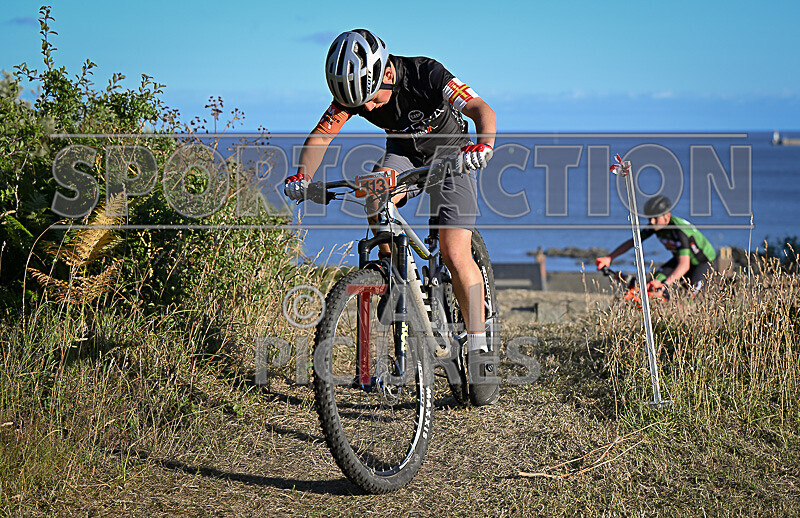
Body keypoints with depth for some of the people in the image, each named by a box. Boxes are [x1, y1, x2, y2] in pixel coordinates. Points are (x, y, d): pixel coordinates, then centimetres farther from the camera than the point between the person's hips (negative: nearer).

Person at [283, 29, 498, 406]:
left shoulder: (426, 75, -32)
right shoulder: (354, 92, -19)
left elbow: (483, 110, -39)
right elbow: (320, 135, -15)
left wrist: (483, 145, -60)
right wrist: (302, 176, -33)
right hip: (403, 153, 4)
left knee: (455, 254, -16)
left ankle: (480, 351, -7)